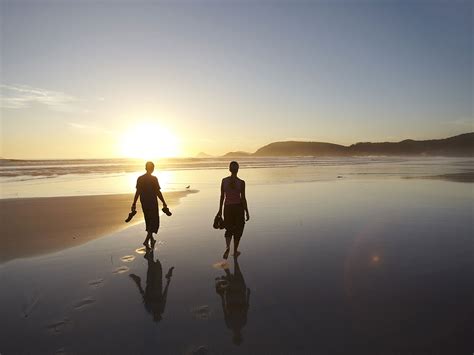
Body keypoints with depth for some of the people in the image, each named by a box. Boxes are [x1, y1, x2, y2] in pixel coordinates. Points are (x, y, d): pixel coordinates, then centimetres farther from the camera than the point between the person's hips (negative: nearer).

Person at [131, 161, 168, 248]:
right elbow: (158, 192, -13)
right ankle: (146, 240, -9)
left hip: (144, 203, 6)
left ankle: (151, 240, 31)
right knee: (154, 222, 4)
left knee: (148, 221, 18)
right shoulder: (154, 178, -12)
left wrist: (134, 204, 9)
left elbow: (137, 192, 3)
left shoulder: (140, 179, 3)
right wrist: (164, 203, -6)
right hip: (152, 203, -6)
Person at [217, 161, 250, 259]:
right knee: (238, 229, 15)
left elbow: (222, 196, 0)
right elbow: (243, 198, -8)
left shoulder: (224, 180, -3)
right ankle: (235, 251, 22)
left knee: (229, 228, 16)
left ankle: (227, 247, -9)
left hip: (227, 207, 2)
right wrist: (247, 212, 0)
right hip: (238, 207, -2)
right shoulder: (241, 182, -9)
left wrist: (220, 210, 8)